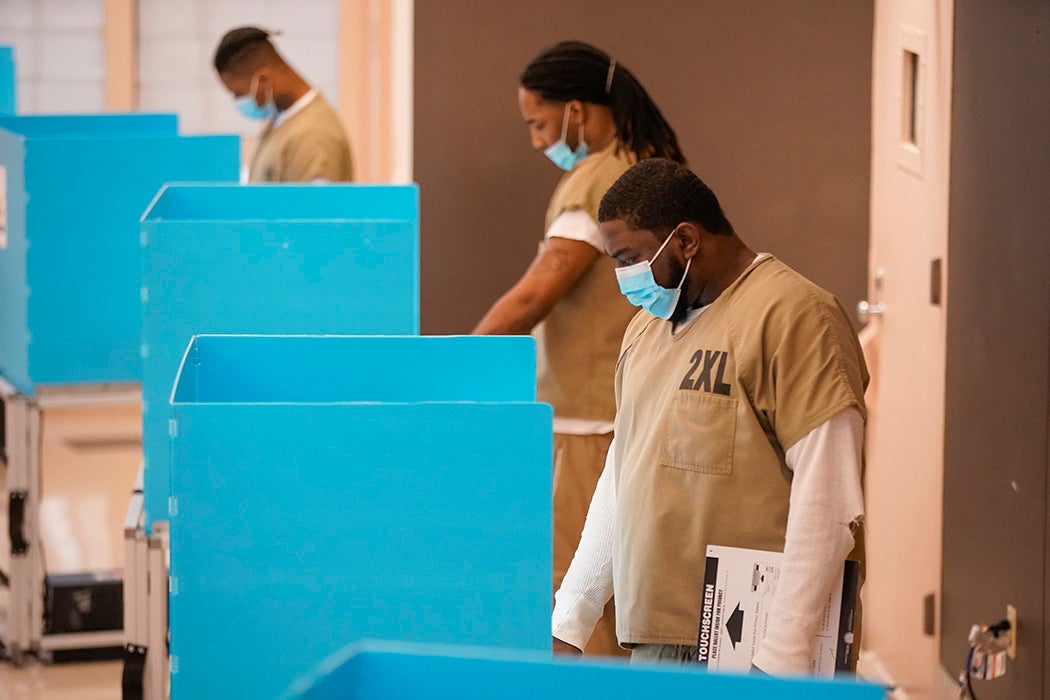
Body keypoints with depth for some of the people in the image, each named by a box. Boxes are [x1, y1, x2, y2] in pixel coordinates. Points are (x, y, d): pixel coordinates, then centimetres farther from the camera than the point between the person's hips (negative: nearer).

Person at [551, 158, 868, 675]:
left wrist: (781, 656, -17)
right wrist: (568, 624, 18)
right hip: (654, 642, 7)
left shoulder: (792, 316, -8)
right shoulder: (647, 325, 19)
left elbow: (828, 498, -14)